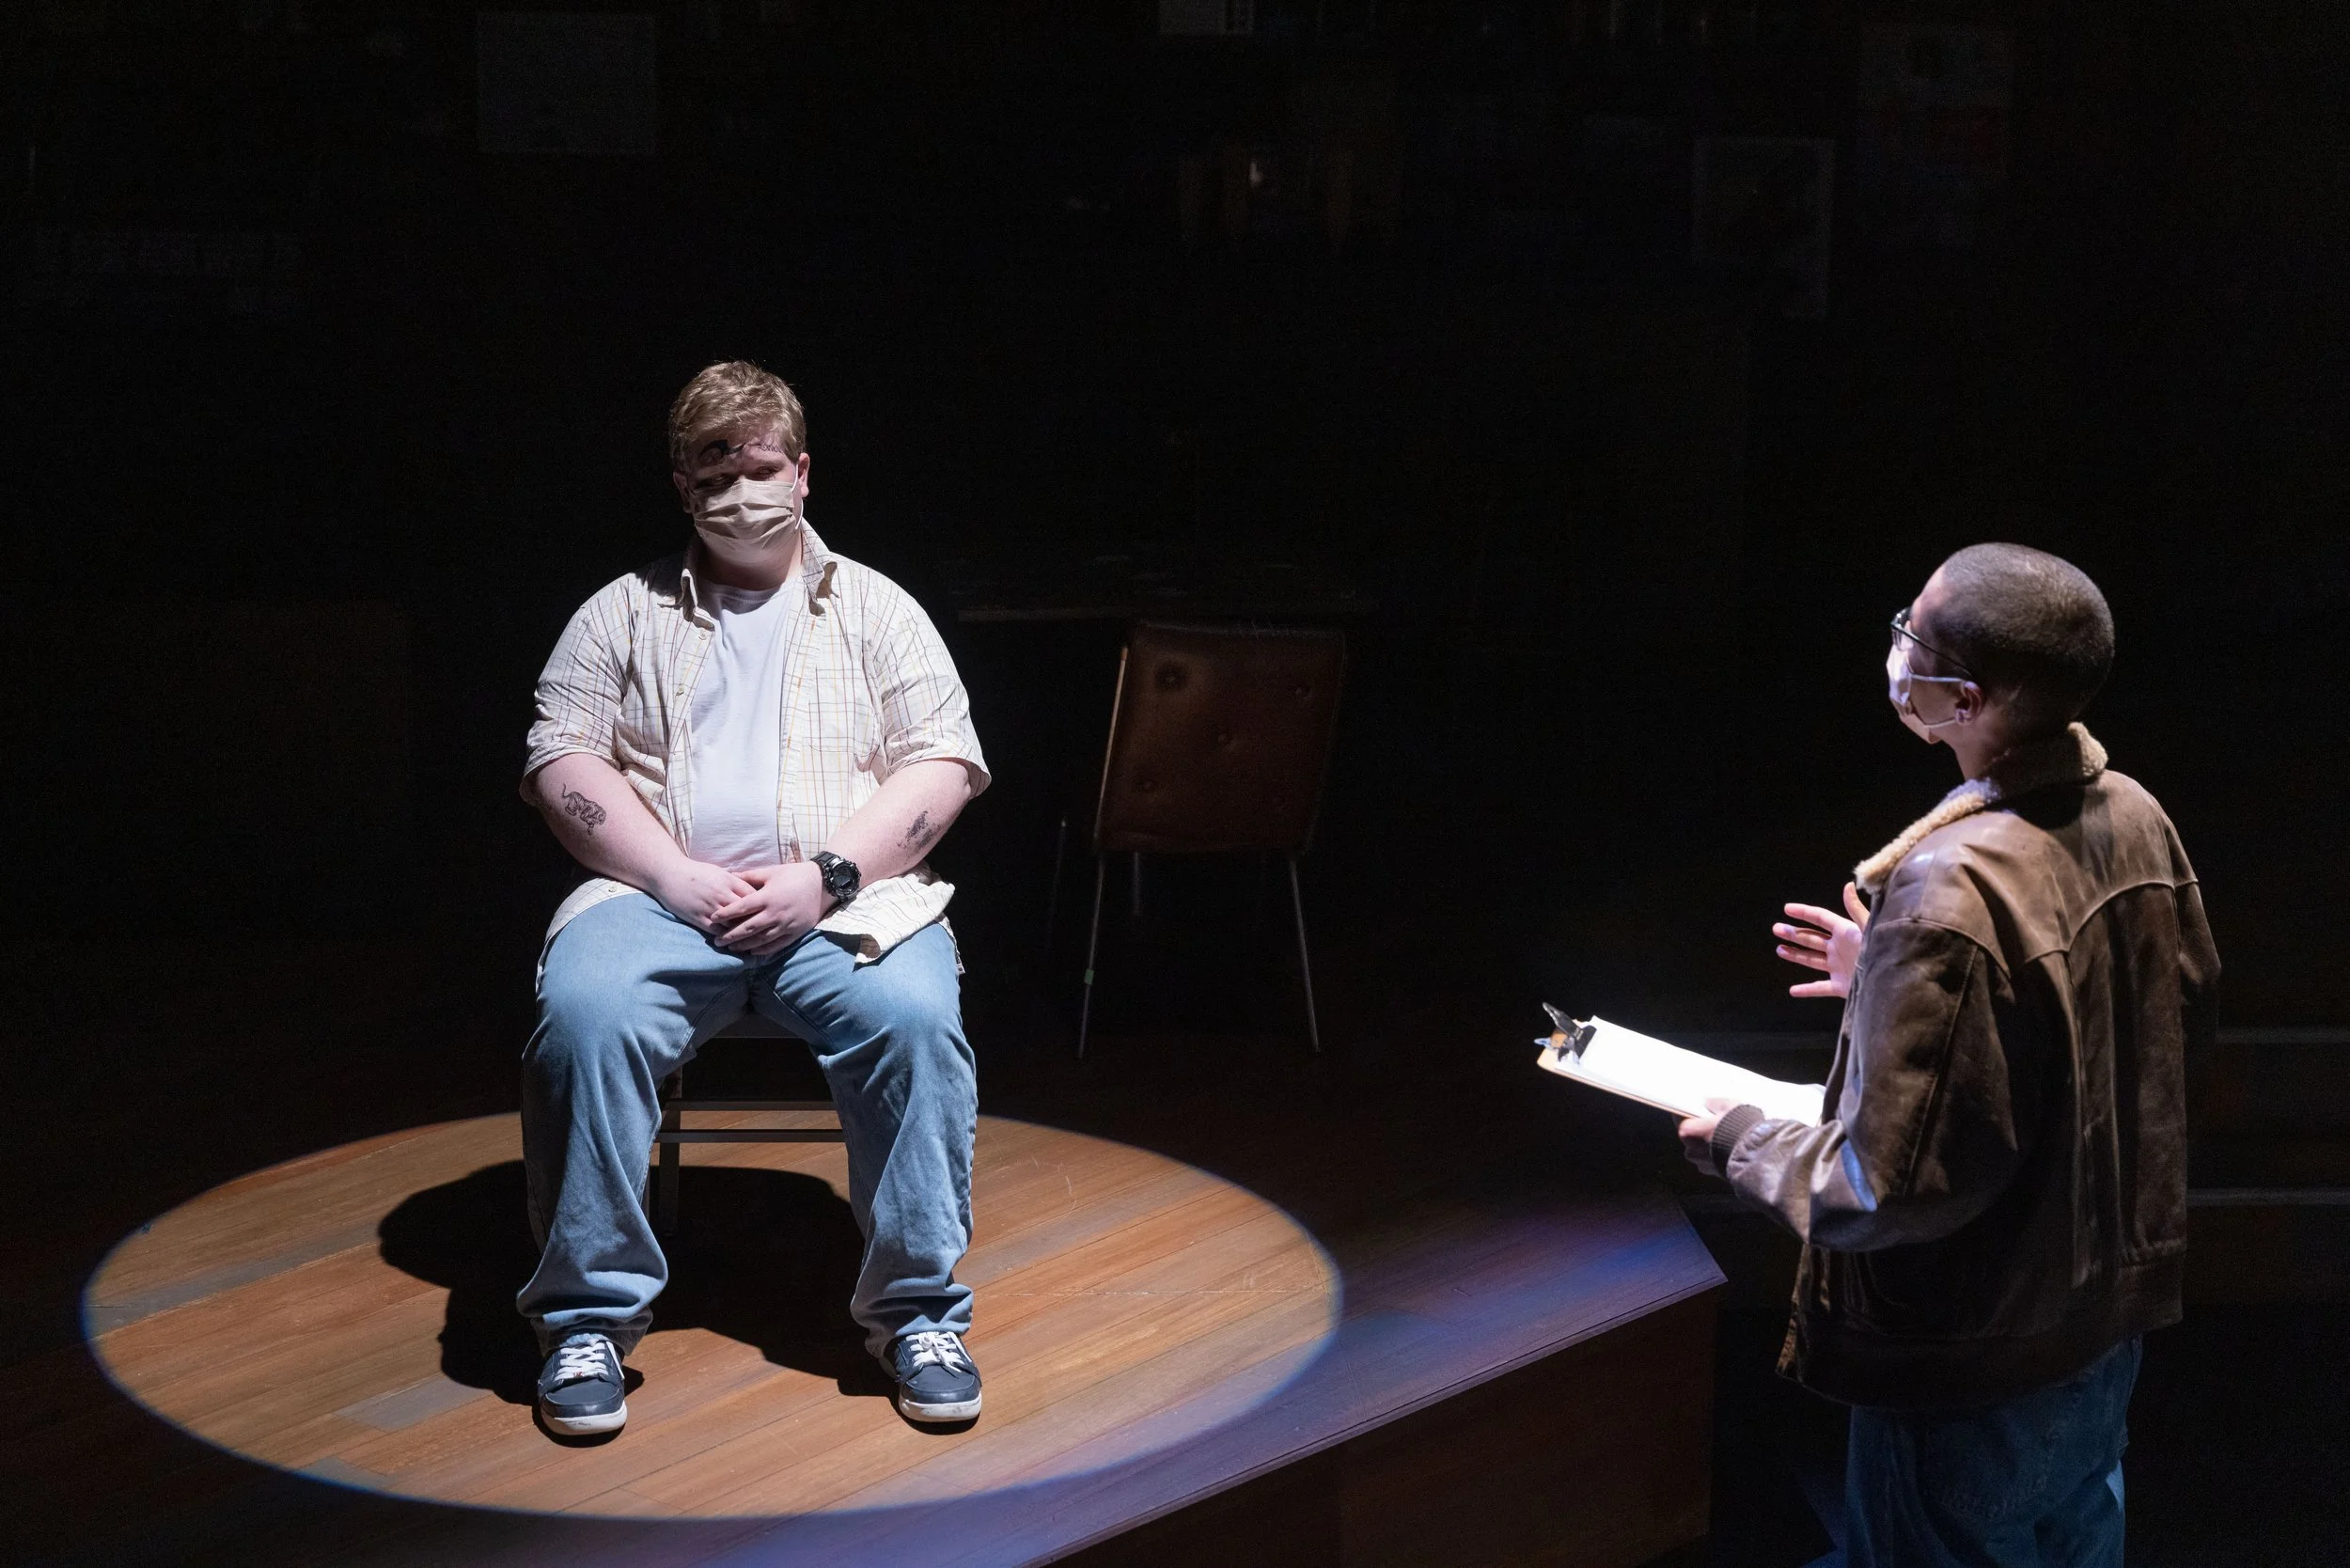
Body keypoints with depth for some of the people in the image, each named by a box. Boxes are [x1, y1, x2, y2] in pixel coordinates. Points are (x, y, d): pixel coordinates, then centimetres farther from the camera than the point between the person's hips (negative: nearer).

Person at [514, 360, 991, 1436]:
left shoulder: (877, 610, 16)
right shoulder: (625, 613, 17)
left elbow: (943, 765, 5)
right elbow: (562, 761, 6)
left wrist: (823, 875, -11)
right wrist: (676, 878, -10)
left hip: (842, 900, 0)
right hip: (661, 894, 1)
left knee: (915, 1014, -32)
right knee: (583, 1011, -32)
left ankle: (918, 1308, -17)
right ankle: (588, 1316, -19)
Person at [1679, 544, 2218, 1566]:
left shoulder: (1950, 898, -32)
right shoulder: (2135, 819, -7)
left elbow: (1891, 1189, -30)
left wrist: (1740, 1141, -11)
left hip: (1973, 1376, -7)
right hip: (2108, 1320, 7)